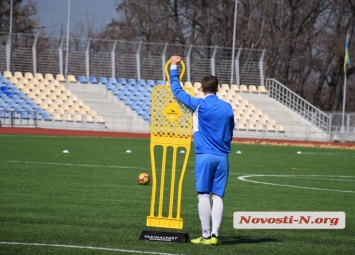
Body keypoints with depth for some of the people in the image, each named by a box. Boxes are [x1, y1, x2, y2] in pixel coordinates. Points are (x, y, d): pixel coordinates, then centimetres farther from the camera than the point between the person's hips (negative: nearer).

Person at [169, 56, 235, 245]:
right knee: (217, 196, 2)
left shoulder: (199, 105, -3)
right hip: (222, 157, 3)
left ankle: (206, 235, -4)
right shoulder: (227, 108, 7)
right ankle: (214, 235, -3)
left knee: (204, 195, -2)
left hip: (204, 156, -3)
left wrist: (173, 67, 18)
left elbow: (177, 90, 7)